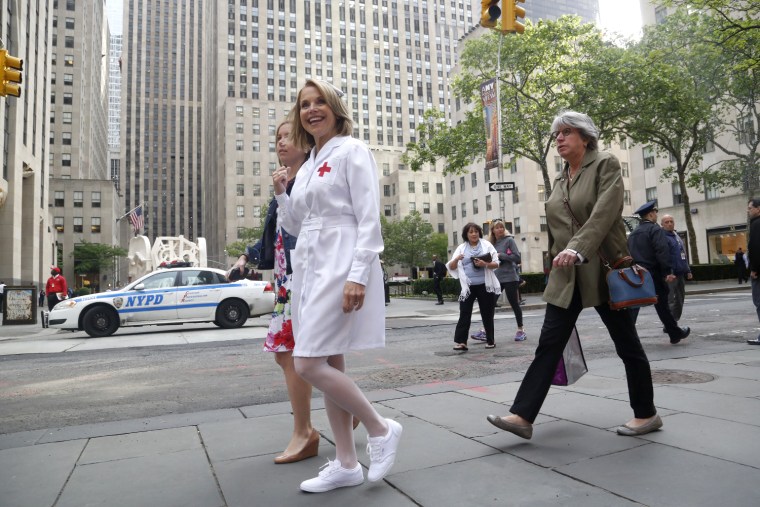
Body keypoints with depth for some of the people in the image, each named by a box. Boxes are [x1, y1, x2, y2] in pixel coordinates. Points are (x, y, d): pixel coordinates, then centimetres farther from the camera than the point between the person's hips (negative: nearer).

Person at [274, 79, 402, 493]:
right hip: (309, 268, 8)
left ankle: (380, 429, 7)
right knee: (329, 366, 8)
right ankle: (346, 464, 19)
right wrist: (281, 194, 7)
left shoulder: (352, 151, -2)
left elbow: (369, 219, -12)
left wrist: (358, 276, -21)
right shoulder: (308, 165, 20)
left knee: (308, 364, -13)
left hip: (340, 267, -8)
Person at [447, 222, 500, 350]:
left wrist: (485, 264, -19)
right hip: (468, 286, 1)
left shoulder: (486, 245, 5)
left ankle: (490, 340, 19)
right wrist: (456, 259, -17)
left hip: (484, 286, 0)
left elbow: (496, 264, 1)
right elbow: (451, 267, 4)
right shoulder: (461, 248, 7)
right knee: (464, 314, -2)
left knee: (487, 314, 7)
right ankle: (460, 341, -2)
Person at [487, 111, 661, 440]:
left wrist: (577, 249, -33)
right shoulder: (559, 180, 14)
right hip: (566, 274, 6)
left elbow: (604, 212, -20)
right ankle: (522, 416, -4)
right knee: (549, 343, -2)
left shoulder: (606, 164, -4)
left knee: (626, 344, 8)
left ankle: (646, 414, 26)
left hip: (603, 269, -5)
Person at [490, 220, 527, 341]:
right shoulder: (492, 243, 11)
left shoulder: (509, 240, -3)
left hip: (509, 277, -5)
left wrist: (501, 255, -14)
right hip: (496, 278, 5)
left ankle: (520, 330, 17)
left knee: (514, 303, 4)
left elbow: (517, 257, -11)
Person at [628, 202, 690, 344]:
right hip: (652, 274, -6)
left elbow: (628, 253, 16)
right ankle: (675, 333, 22)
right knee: (662, 305, 7)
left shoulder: (633, 233, 16)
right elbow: (662, 251, -19)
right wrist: (668, 272, -21)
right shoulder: (655, 229, -7)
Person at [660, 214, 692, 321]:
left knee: (680, 299, 12)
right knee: (670, 301, -9)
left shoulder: (677, 236, 20)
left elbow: (683, 255, 25)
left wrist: (687, 270, 21)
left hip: (681, 273, 9)